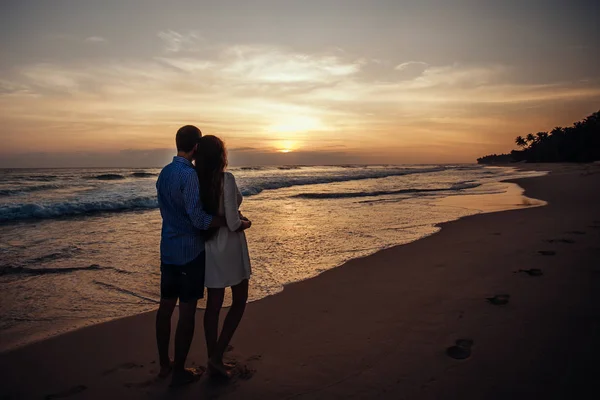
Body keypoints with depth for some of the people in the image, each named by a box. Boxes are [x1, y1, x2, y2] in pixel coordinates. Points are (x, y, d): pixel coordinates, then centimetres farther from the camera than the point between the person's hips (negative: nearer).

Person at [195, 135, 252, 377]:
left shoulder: (197, 181, 0)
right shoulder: (226, 179, -19)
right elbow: (233, 223, -22)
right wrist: (245, 223, -1)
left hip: (208, 247, 6)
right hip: (229, 246, -6)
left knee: (213, 304, 14)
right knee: (240, 300, 12)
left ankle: (213, 359, 24)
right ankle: (217, 355, 8)